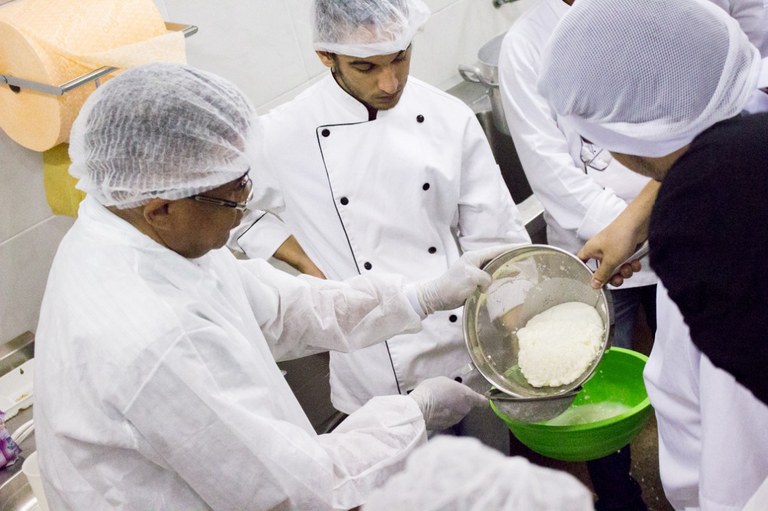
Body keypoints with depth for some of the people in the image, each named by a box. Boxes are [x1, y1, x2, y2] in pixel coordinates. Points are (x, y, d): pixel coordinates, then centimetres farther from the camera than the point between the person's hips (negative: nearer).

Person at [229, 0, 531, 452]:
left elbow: (494, 236, -2)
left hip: (472, 349, 3)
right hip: (383, 374, -2)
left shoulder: (450, 118, -6)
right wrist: (309, 265, -6)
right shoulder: (285, 136, -12)